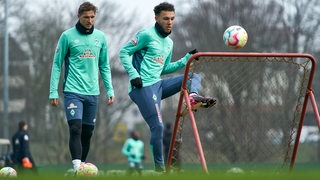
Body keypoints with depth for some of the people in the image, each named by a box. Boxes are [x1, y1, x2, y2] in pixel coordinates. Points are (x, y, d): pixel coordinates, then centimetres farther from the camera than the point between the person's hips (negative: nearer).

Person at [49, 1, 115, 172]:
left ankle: (82, 163, 16)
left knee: (87, 132, 6)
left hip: (92, 92, 4)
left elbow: (105, 66, 16)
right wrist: (53, 92, -4)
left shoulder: (100, 37, 9)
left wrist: (110, 90, 9)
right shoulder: (68, 36, -2)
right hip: (73, 91, -4)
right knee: (76, 128, -16)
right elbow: (57, 65, 0)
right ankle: (77, 167, -22)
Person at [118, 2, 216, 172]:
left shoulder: (169, 43, 20)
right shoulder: (147, 35, -5)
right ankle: (159, 167, -6)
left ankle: (193, 96, -29)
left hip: (158, 84, 8)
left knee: (195, 77, 5)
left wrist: (186, 59, 20)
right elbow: (124, 52, -6)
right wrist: (133, 74, -15)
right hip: (143, 87, -8)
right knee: (157, 126, -15)